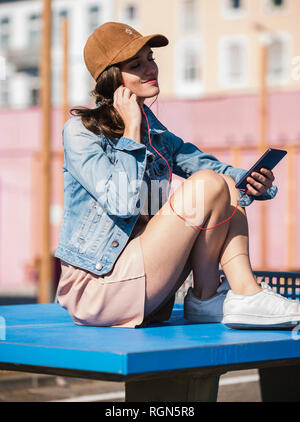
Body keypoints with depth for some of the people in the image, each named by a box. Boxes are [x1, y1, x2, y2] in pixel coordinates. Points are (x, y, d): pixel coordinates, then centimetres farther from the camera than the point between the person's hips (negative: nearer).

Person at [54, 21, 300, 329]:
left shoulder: (153, 130, 14)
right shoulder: (80, 131, -11)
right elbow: (122, 203, -22)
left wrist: (252, 183, -12)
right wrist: (131, 130, -15)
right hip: (100, 285, -8)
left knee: (228, 183, -2)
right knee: (209, 185, -17)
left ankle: (245, 294, -14)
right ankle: (204, 298, -5)